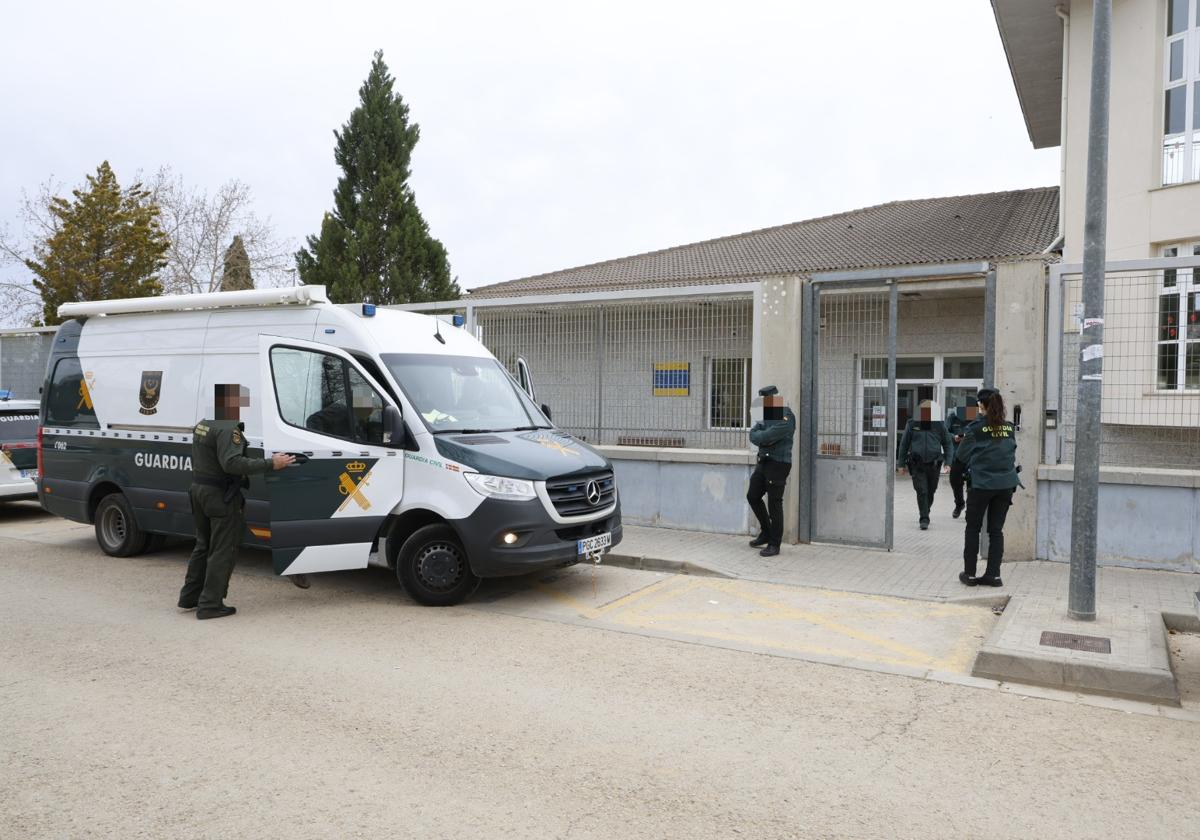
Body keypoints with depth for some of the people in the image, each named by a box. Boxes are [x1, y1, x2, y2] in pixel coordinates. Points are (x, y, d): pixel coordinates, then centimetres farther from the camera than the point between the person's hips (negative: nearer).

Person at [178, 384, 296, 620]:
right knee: (223, 551, 0)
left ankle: (189, 596, 29)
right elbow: (232, 463, -31)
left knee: (203, 546, 22)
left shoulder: (202, 425, 10)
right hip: (220, 495, -10)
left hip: (198, 489, 10)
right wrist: (271, 464, -31)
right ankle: (210, 604, 2)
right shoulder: (228, 429, -21)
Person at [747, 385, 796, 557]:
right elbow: (753, 435, 7)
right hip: (763, 462, 9)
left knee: (774, 504, -3)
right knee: (753, 496, 12)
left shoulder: (786, 418, -18)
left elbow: (765, 437, -24)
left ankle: (774, 544, 7)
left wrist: (758, 435, -3)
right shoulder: (768, 415, 12)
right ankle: (766, 533, 27)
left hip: (778, 464, -9)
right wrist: (763, 438, -13)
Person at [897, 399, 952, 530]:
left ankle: (925, 515, 32)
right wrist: (902, 464, 6)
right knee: (922, 492, -10)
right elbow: (904, 444, 6)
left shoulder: (939, 424, 4)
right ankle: (924, 519, -6)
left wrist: (947, 462, 1)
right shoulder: (912, 424, 2)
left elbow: (947, 443, 10)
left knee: (930, 492, 12)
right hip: (917, 465, -2)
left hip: (934, 464, 2)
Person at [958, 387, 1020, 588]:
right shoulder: (1010, 427, 4)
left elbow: (963, 455, -3)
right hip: (1005, 484, 4)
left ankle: (969, 573, 11)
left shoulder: (976, 427, -9)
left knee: (973, 529, 8)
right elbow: (1012, 451, 15)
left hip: (981, 484, -4)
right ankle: (993, 574, 9)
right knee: (996, 530, 9)